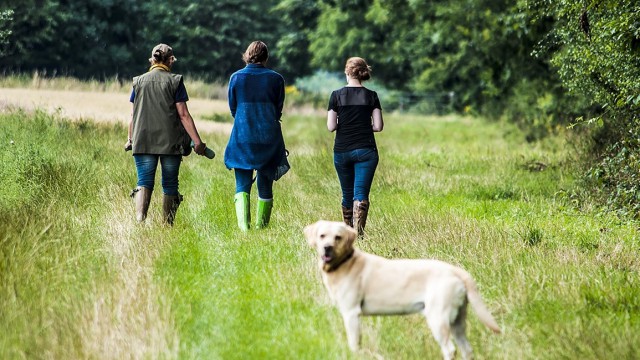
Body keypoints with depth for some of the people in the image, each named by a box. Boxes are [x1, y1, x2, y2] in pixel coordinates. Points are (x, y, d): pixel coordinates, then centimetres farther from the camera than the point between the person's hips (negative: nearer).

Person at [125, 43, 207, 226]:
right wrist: (197, 141, -6)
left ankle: (139, 219, -25)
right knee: (170, 185, 8)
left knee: (144, 183, -2)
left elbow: (133, 115, 9)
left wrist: (130, 139, 22)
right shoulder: (175, 81, -1)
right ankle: (167, 225, 9)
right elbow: (183, 115, -6)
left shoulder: (139, 81, 7)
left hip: (143, 141, 2)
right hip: (170, 142, -2)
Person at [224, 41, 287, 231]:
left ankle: (243, 226, -19)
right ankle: (261, 228, 13)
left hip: (242, 137, 0)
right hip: (269, 138, 0)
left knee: (242, 185, 0)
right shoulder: (276, 79, 0)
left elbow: (232, 108, 9)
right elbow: (278, 111, 7)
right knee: (265, 187, 11)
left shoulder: (236, 77, 0)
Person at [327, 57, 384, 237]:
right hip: (365, 151, -1)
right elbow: (378, 126, -4)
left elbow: (331, 127, -5)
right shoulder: (371, 96, 0)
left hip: (341, 151, 1)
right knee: (361, 194, -5)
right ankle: (358, 233, -21)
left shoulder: (337, 95, -2)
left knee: (347, 194, 15)